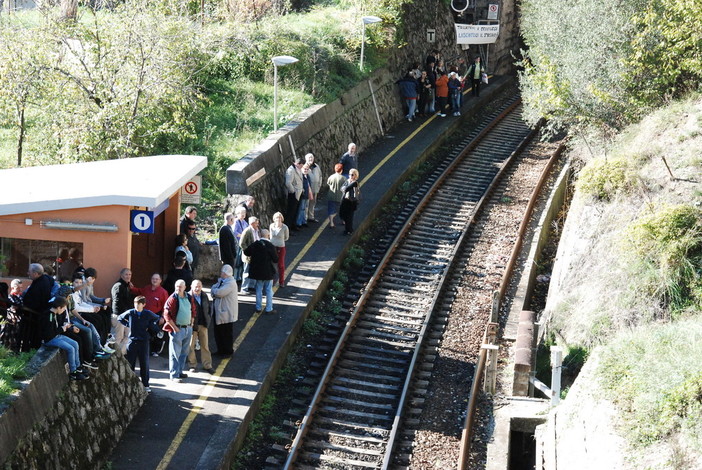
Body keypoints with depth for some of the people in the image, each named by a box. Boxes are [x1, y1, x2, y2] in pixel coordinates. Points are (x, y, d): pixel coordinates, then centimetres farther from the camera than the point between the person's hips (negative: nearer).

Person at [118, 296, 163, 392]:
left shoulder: (148, 314, -3)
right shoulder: (130, 313, -3)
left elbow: (158, 319, 15)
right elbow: (120, 318, 13)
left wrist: (151, 326, 2)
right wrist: (127, 325, 2)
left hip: (144, 341, 0)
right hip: (132, 341, 0)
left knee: (144, 364, 5)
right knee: (130, 363, 5)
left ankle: (145, 385, 14)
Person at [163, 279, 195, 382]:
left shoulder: (189, 298, 7)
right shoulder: (173, 299, -11)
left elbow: (193, 311, 20)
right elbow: (167, 315, -13)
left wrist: (191, 323, 12)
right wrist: (174, 327, -14)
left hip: (188, 328, 6)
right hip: (177, 329, -6)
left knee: (184, 352, 14)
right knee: (175, 353, -3)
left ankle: (180, 371, 26)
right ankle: (174, 375, 0)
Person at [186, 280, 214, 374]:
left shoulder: (204, 296, 5)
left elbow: (208, 308, 17)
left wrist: (208, 319, 7)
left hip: (203, 324, 5)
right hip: (191, 325, -5)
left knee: (205, 345, 10)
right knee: (191, 345, 7)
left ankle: (207, 365, 18)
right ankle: (192, 365, 21)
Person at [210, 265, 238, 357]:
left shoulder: (230, 283, -21)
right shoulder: (222, 281, 10)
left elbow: (219, 292, -30)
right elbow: (213, 289, 9)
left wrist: (214, 290, -10)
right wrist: (215, 289, -13)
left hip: (227, 313, -9)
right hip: (219, 311, 9)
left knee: (227, 333, 4)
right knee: (218, 332, 16)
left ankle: (228, 351, 16)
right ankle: (221, 350, 29)